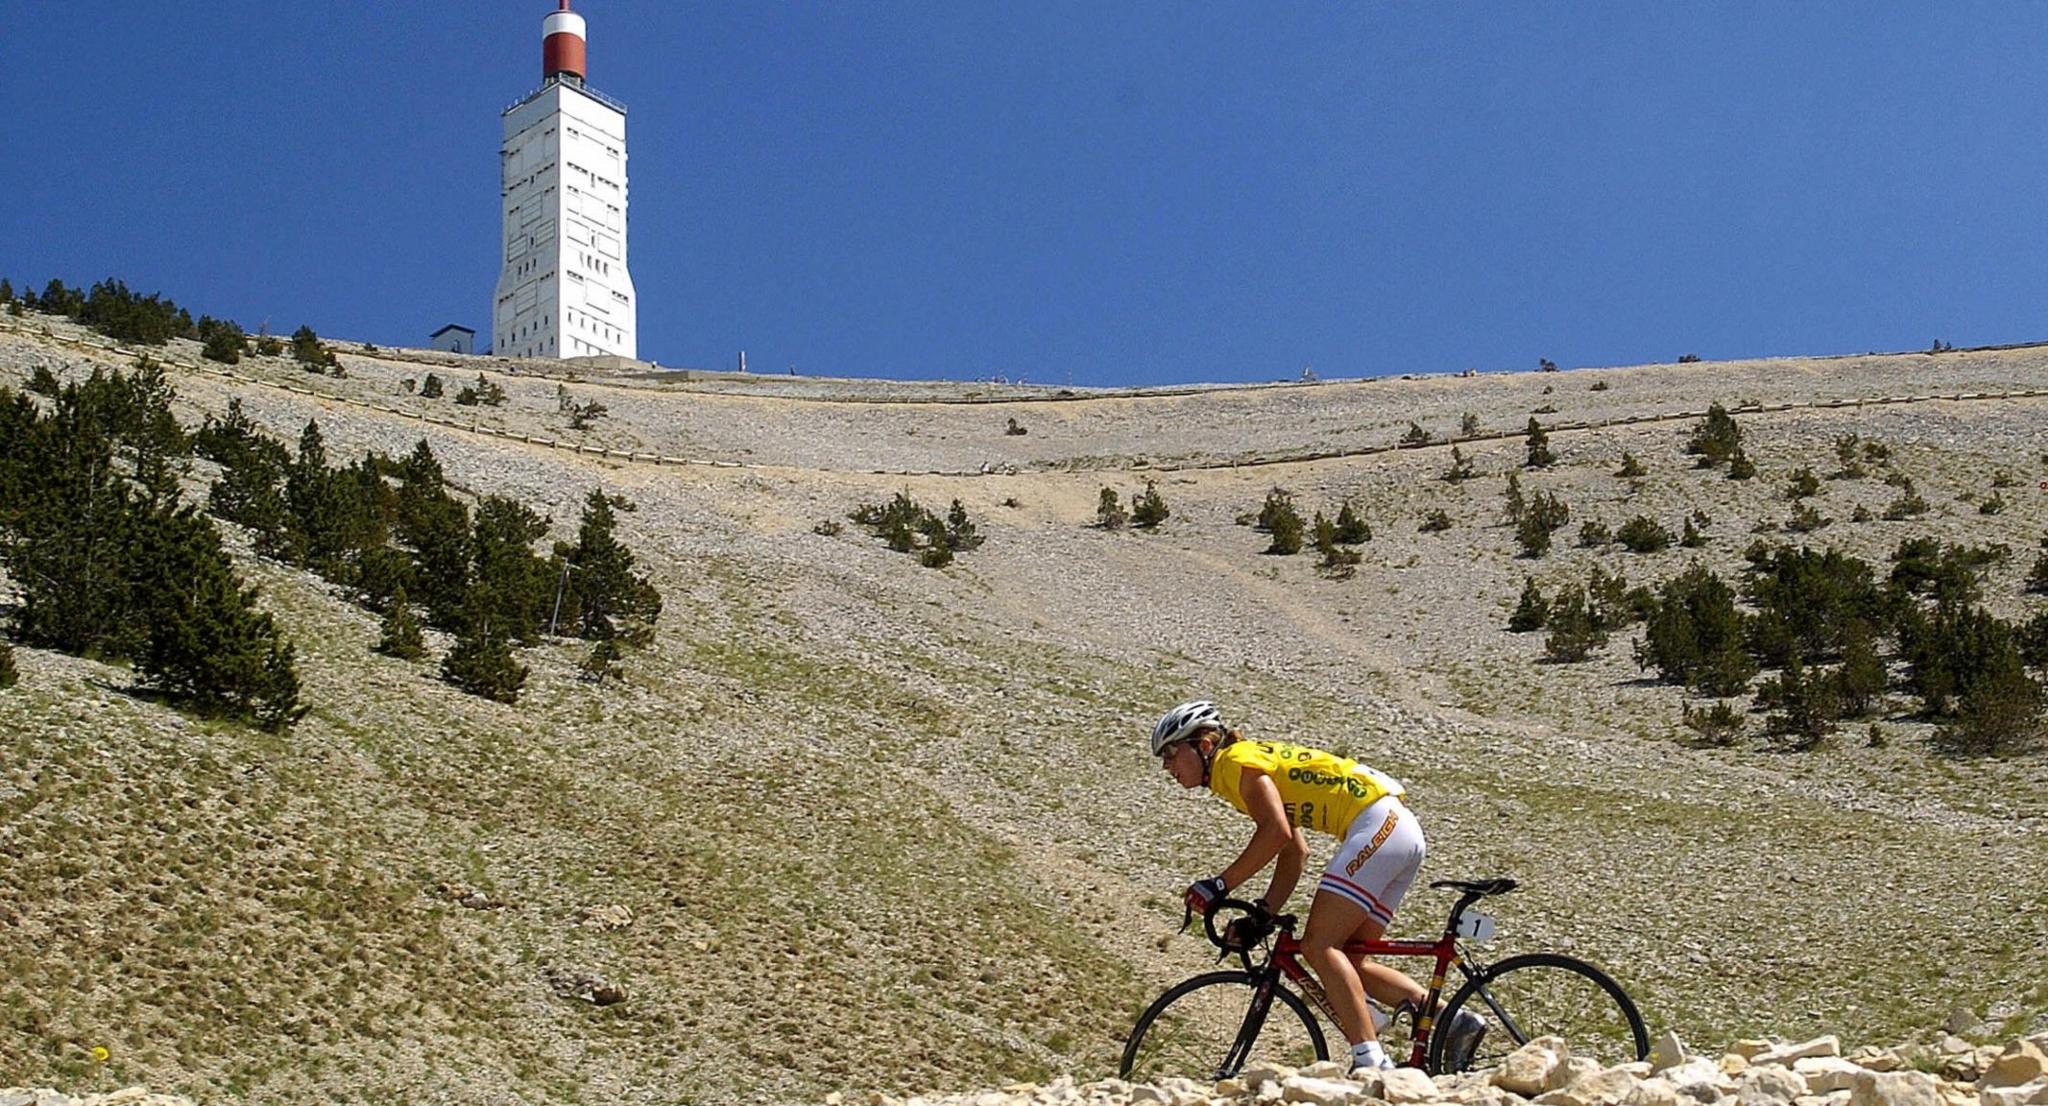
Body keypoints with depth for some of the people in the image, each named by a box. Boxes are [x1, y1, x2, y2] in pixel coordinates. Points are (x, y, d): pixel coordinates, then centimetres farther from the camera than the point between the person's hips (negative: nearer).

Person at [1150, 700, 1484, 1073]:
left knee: (1319, 945, -16)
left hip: (1377, 824, -10)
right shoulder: (1256, 763, 23)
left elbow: (1276, 833, -19)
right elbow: (1295, 850, 20)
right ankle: (1456, 1020, 4)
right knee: (1347, 961, 10)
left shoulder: (1237, 760, -6)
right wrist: (1263, 913, 11)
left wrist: (1218, 885, -14)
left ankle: (1371, 1061, -25)